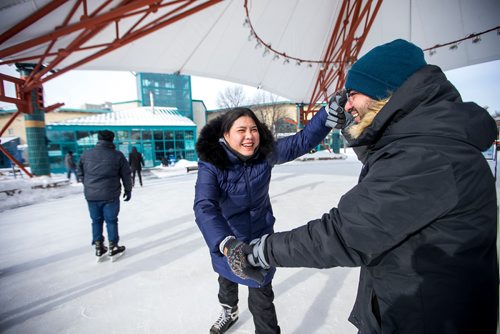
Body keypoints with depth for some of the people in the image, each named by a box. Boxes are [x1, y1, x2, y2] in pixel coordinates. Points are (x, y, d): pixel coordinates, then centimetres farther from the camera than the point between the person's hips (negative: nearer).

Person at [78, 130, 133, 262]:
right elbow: (126, 176, -1)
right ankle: (113, 249, 18)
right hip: (110, 195, -3)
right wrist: (128, 190, 12)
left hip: (91, 195, 3)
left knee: (96, 221, 15)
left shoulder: (86, 154, 2)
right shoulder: (118, 155, -7)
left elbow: (81, 174, 12)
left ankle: (99, 249, 25)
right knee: (111, 221, 8)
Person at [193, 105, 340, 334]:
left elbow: (302, 141, -22)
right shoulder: (211, 166, -28)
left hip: (260, 237, -1)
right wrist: (227, 243, -58)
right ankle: (229, 312, 65)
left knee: (261, 296, 5)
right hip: (227, 239, 1)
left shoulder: (265, 154, -19)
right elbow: (204, 207, -42)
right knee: (227, 278, 31)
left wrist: (330, 114, -39)